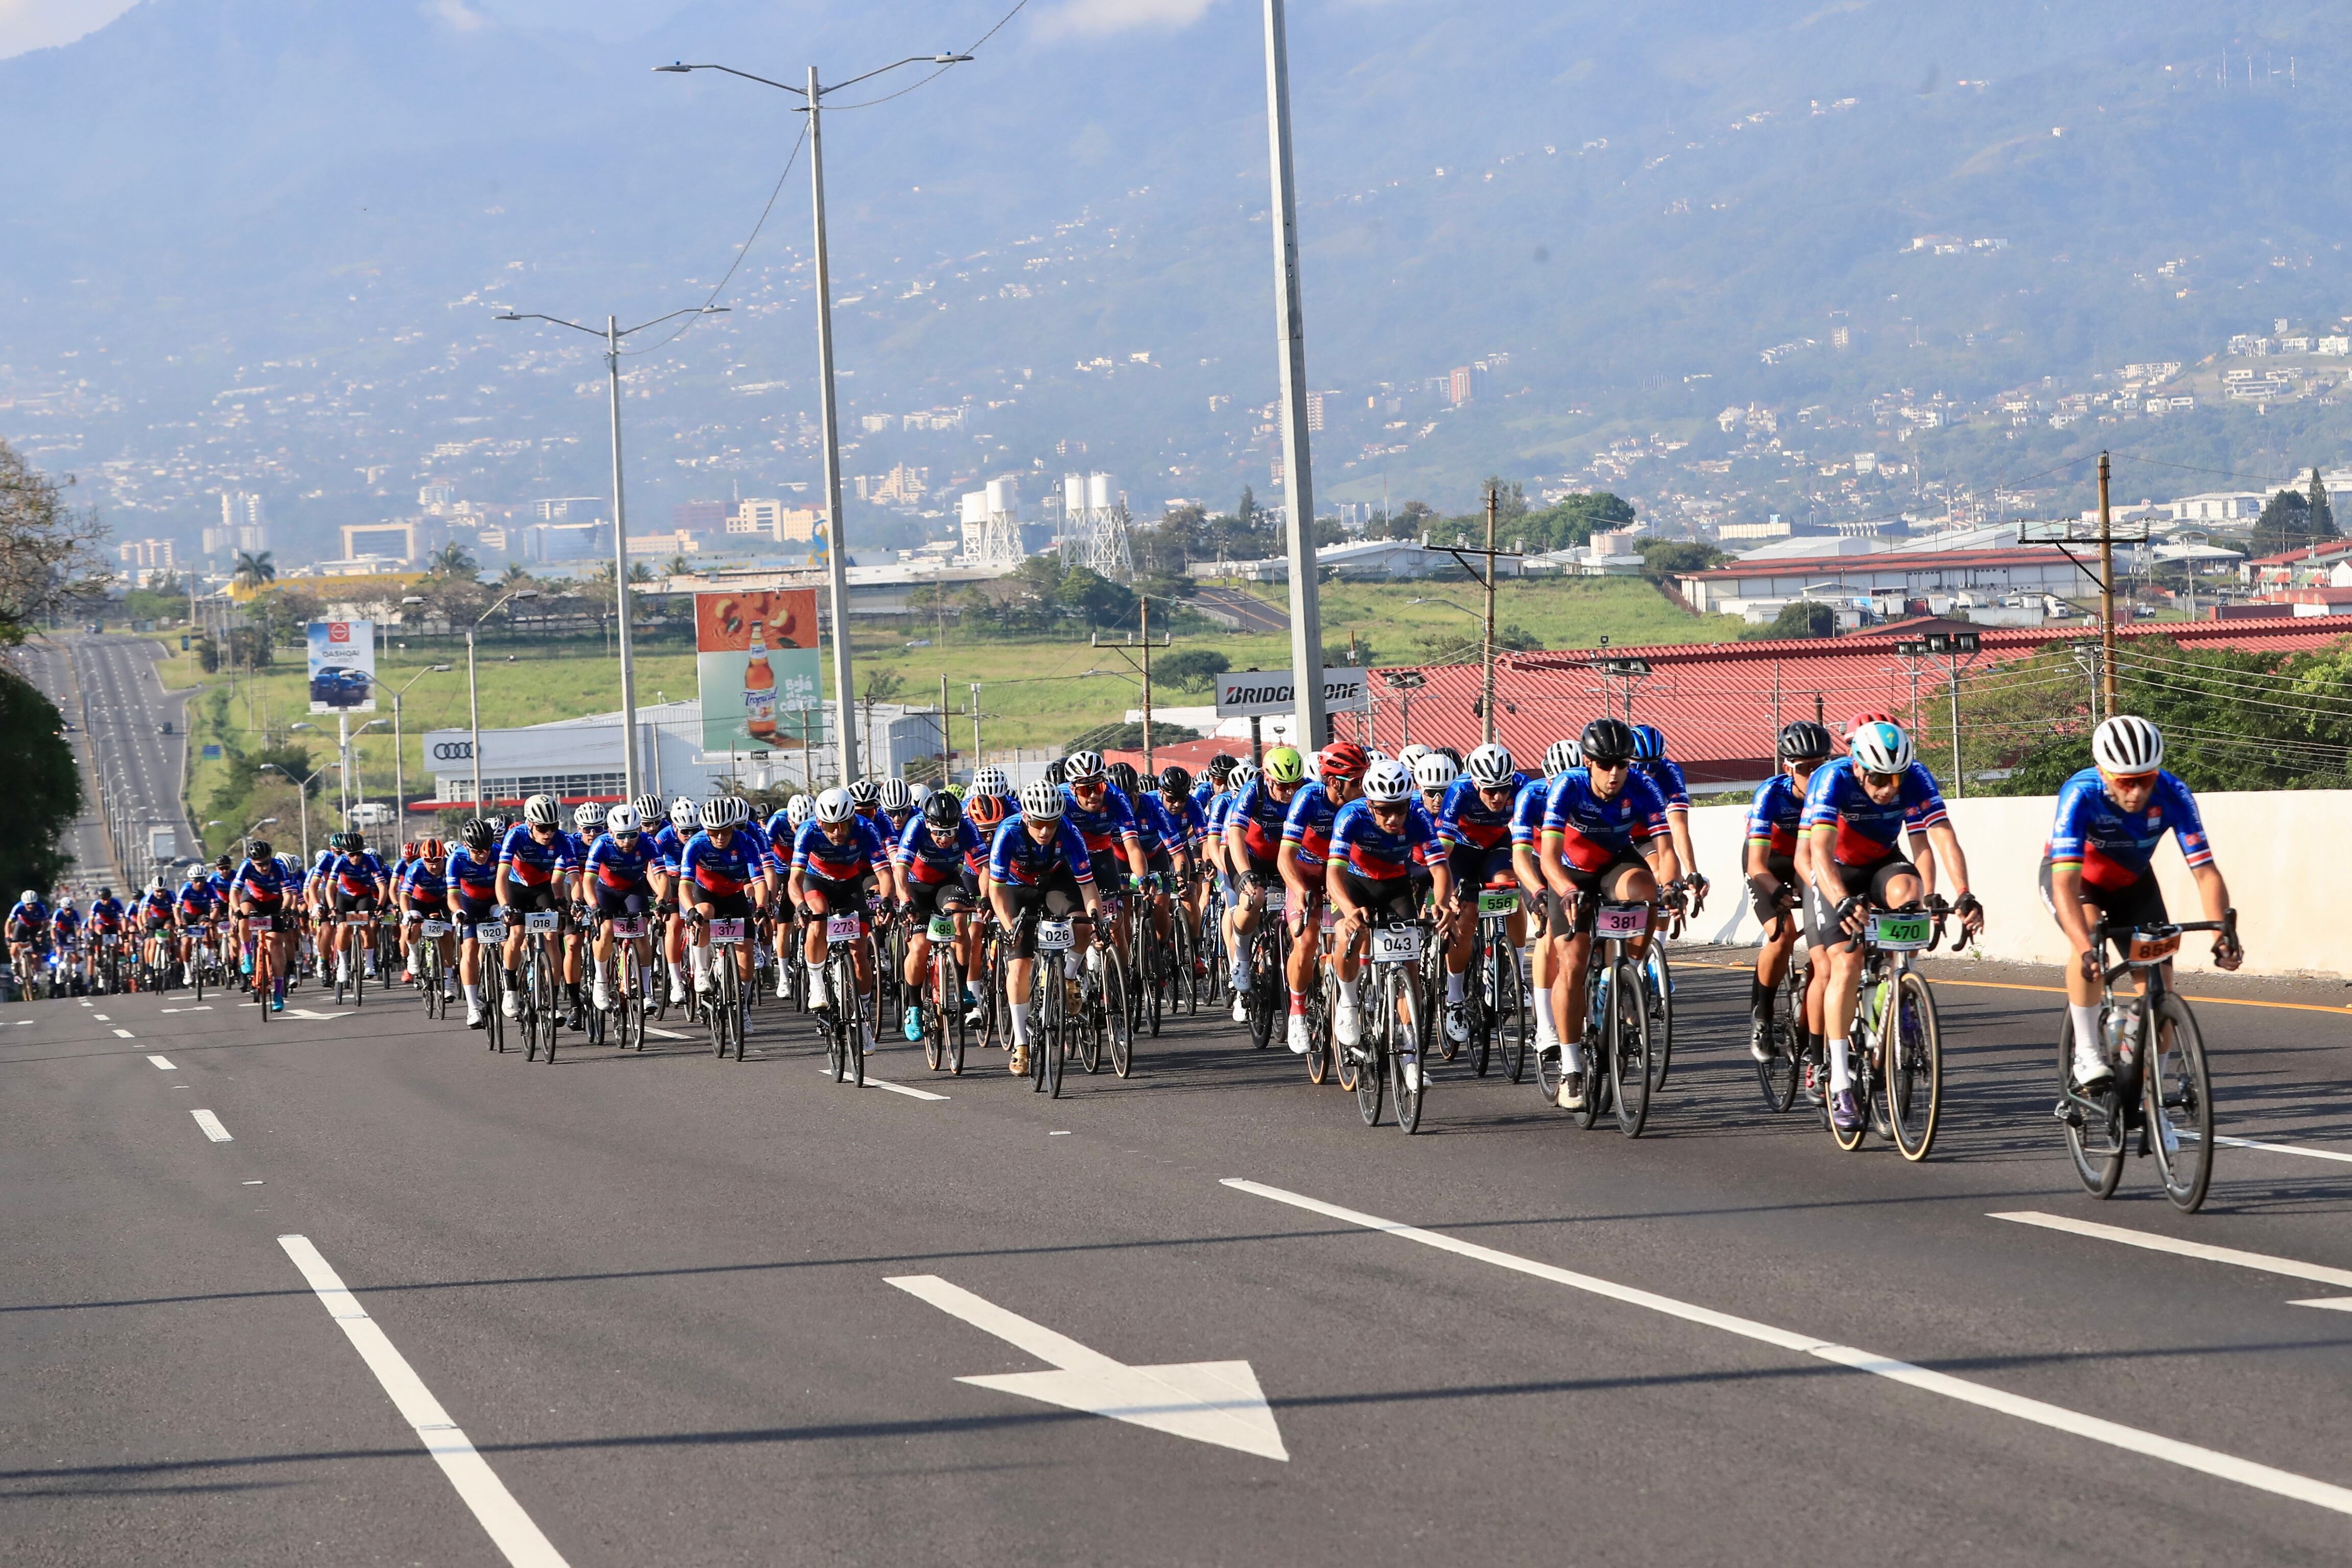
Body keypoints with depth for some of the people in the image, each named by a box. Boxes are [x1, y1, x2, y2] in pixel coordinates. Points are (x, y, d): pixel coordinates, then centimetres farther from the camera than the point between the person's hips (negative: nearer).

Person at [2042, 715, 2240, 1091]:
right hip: (2076, 876, -3)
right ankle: (2088, 1055, -24)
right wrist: (2086, 949, -59)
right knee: (2089, 938, -36)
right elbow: (2065, 885, -45)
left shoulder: (2173, 796, -31)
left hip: (2131, 881, 3)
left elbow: (2206, 873, -32)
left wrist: (2223, 932, -49)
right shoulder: (2080, 795, -38)